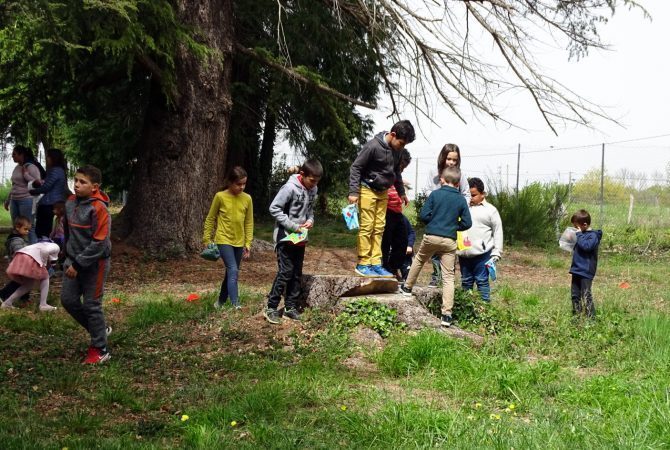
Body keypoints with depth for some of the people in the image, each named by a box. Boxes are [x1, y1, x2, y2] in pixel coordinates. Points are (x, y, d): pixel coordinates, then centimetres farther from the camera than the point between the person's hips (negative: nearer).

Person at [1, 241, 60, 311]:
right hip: (30, 259, -8)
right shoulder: (56, 247, 9)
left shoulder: (43, 245, 36)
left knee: (29, 284, 21)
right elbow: (45, 251, -12)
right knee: (45, 278, 14)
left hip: (19, 258, 8)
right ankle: (43, 304, 3)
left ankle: (7, 302, 14)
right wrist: (43, 264, 1)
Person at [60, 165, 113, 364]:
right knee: (68, 299, 8)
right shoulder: (70, 202, 3)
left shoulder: (98, 208, -20)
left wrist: (78, 264, -22)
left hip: (94, 263, -7)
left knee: (91, 305, 0)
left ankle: (100, 350, 13)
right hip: (74, 260, 7)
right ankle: (99, 330, 28)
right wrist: (69, 257, 16)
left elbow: (99, 243, -22)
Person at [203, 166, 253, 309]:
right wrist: (206, 239, 0)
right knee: (233, 271, -17)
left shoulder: (247, 199, 0)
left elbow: (249, 223, 7)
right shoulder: (220, 197, -10)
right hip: (224, 240, -4)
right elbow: (210, 219, 0)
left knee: (231, 272, 13)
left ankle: (221, 300, 29)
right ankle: (235, 305, -20)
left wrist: (248, 243, 3)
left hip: (239, 242, 4)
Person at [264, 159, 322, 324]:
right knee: (285, 272, -9)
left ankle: (290, 307, 20)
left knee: (297, 274, 10)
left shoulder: (312, 190, 3)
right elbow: (274, 208, -18)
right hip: (286, 238, -7)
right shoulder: (290, 188, -18)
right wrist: (294, 226, -19)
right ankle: (271, 308, 0)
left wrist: (310, 220, -6)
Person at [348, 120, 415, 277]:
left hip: (383, 193, 7)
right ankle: (363, 264, 0)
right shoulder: (373, 146, -20)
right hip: (367, 190, -7)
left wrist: (401, 192, 21)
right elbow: (356, 167, -16)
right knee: (366, 227, -6)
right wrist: (353, 192, -21)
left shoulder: (396, 149, 2)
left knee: (379, 228, 6)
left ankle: (375, 264, 10)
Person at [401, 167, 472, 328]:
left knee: (419, 260, 28)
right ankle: (447, 314, -2)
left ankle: (407, 287, 42)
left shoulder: (435, 194, -3)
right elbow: (467, 223, 0)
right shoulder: (461, 200, 2)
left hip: (431, 237, -1)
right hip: (449, 241, 1)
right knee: (448, 277, 1)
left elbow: (424, 215, -6)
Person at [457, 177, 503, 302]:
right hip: (464, 253, 4)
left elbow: (498, 232, 1)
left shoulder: (490, 210, 2)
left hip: (482, 253, -4)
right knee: (466, 282, 11)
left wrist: (497, 252, -4)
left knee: (482, 281, -4)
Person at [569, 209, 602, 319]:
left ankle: (591, 317, -5)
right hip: (577, 269, 9)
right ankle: (576, 315, 22)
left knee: (586, 295, -9)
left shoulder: (593, 235, -12)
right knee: (575, 294, 13)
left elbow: (586, 246, -28)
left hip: (586, 271, -9)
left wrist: (579, 234, -18)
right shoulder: (582, 234, 14)